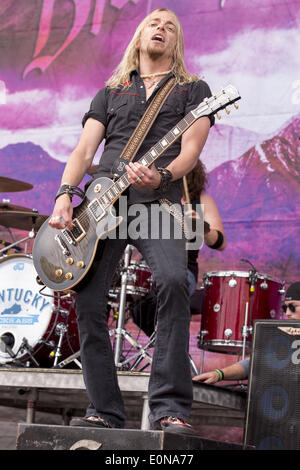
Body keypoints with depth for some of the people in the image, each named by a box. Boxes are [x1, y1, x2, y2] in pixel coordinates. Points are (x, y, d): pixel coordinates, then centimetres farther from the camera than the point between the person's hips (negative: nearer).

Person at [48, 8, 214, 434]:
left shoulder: (193, 89, 17)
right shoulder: (110, 92, 25)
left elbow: (190, 149, 1)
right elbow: (84, 149, 15)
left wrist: (161, 176, -21)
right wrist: (64, 194, -4)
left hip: (157, 202, -3)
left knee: (173, 281, -29)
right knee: (88, 299, -9)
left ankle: (170, 410, -27)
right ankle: (105, 412, 2)